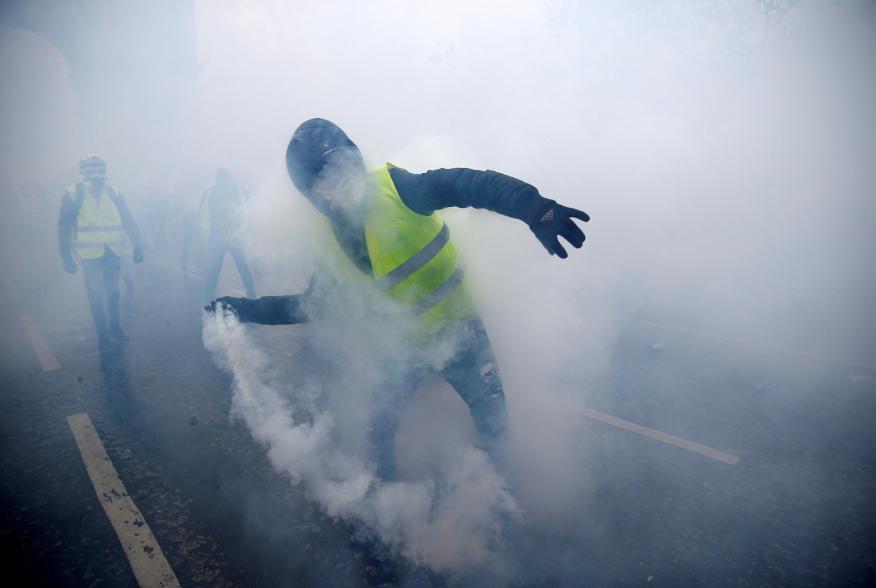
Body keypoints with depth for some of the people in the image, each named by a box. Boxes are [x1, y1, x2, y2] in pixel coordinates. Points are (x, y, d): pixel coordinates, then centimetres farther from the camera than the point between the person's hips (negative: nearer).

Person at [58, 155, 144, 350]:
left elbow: (128, 220, 5)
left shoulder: (113, 192, 2)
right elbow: (64, 227, -4)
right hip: (90, 252, -2)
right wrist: (66, 256, -9)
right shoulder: (73, 194, -4)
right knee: (96, 293, 2)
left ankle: (114, 327, 28)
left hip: (113, 250, 2)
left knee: (113, 291, 13)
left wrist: (138, 245, 1)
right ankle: (103, 334, 13)